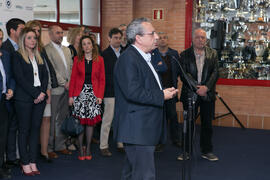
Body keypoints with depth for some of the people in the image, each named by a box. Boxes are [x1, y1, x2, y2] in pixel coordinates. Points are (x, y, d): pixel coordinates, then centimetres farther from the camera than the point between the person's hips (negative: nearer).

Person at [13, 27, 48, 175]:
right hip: (24, 99, -5)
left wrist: (42, 92, -6)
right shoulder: (17, 56, -2)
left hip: (40, 98, 5)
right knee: (24, 130, 1)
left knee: (35, 129, 6)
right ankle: (25, 163, 7)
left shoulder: (38, 56, 16)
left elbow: (45, 75, 10)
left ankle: (33, 162, 12)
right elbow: (20, 78, -11)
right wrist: (36, 94, -14)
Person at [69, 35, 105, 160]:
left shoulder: (99, 60, 5)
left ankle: (88, 148, 14)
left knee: (91, 121, 2)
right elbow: (73, 78, 4)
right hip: (80, 92, 0)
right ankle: (80, 149, 10)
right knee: (80, 120, -1)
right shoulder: (77, 59, 5)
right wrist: (71, 95, -3)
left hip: (93, 92, 0)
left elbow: (102, 79, 4)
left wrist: (100, 96, -5)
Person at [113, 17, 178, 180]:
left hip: (146, 128, 10)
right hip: (137, 130, -10)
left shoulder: (146, 57, 18)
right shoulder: (128, 58, -15)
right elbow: (133, 92, -25)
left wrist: (165, 91, 10)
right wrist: (162, 96, -17)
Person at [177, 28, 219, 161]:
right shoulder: (185, 54, 2)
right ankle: (186, 151, 17)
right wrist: (196, 87, -18)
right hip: (189, 94, -1)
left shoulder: (212, 54, 7)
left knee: (207, 124, 8)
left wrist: (206, 87, -16)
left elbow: (215, 72, -1)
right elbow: (183, 74, -7)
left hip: (208, 94, 2)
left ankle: (206, 151, 21)